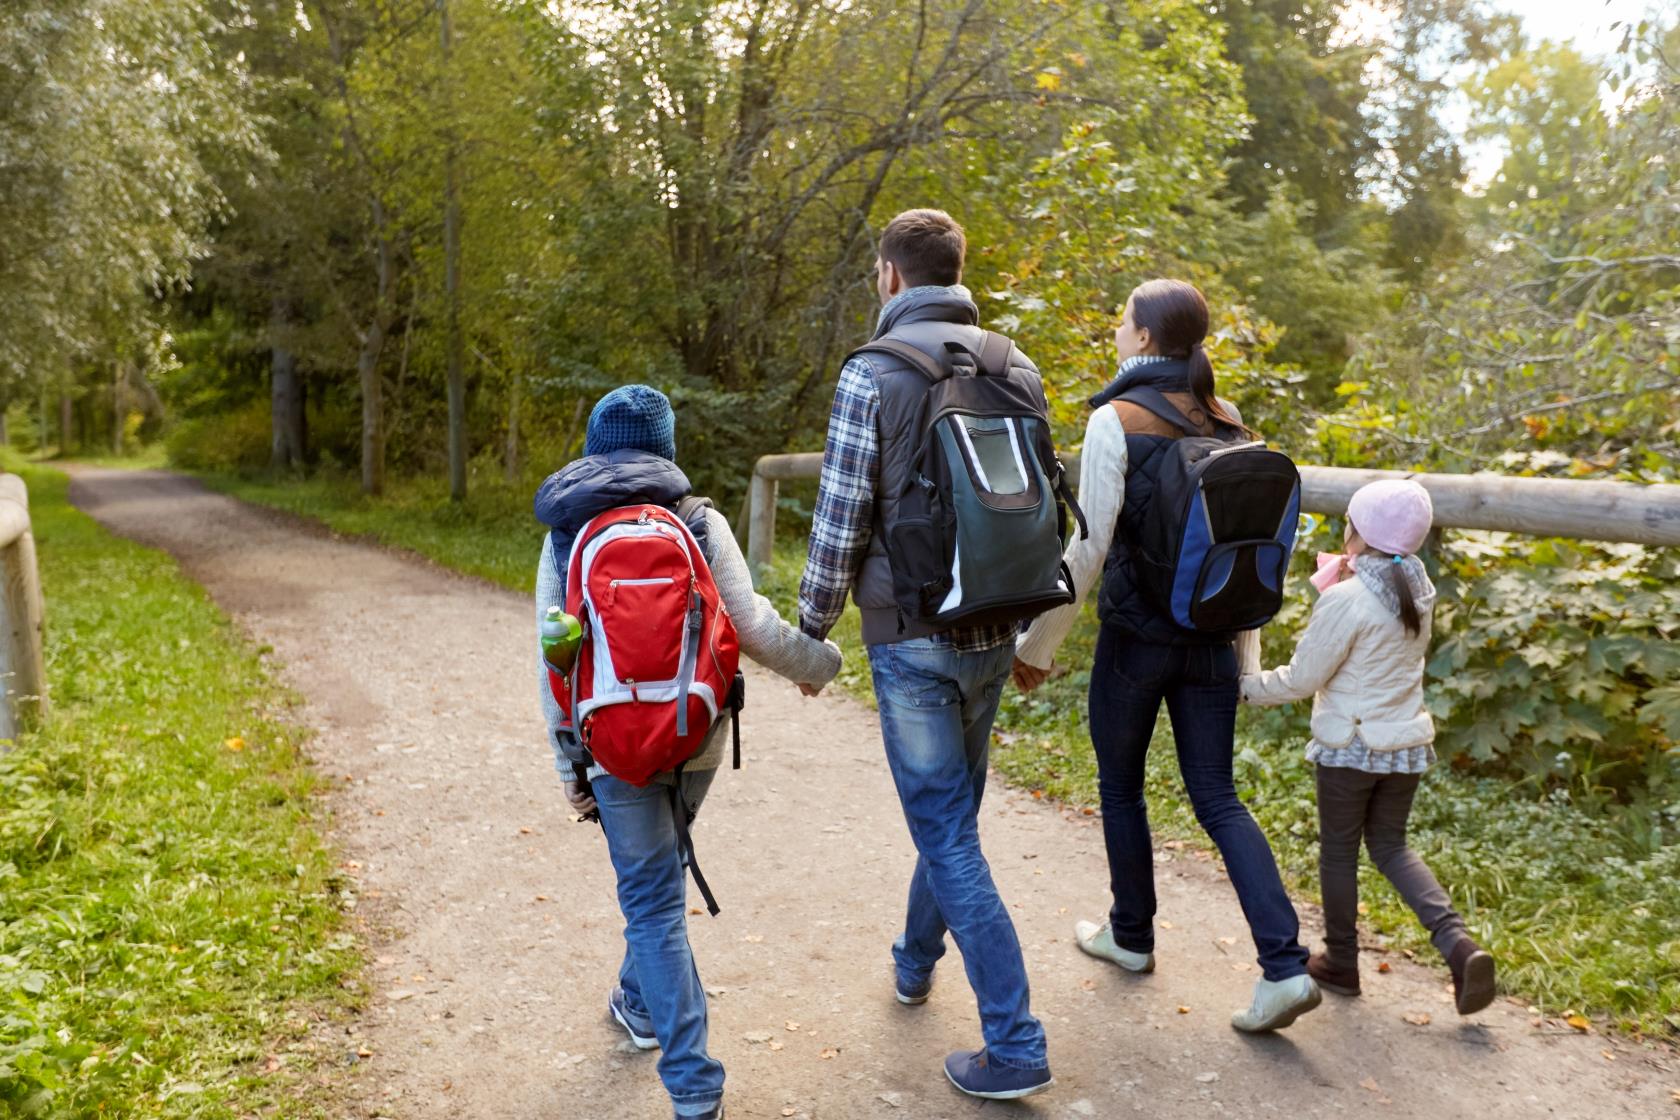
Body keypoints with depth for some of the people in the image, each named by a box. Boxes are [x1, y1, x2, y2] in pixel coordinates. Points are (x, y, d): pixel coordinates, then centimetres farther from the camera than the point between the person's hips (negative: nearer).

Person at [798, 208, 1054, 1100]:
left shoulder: (872, 373, -11)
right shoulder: (1017, 369, 7)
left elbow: (841, 518, -12)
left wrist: (811, 630, 1)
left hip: (910, 637, -6)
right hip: (991, 635, 7)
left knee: (948, 833, 1)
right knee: (951, 809, 23)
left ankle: (1014, 1046, 6)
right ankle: (915, 960, 45)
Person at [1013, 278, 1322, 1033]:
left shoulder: (1115, 420, -13)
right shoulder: (1227, 423, 6)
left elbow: (1088, 548, -16)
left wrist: (1037, 645, -7)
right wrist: (1247, 654, 17)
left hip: (1135, 636, -5)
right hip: (1211, 639, 5)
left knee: (1120, 787, 15)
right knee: (1217, 797, 11)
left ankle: (1130, 936, 32)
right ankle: (1285, 965, 2)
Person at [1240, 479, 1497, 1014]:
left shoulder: (1346, 599, -21)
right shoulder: (1417, 590, 1)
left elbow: (1301, 678, -16)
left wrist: (1245, 687, -1)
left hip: (1350, 747, -6)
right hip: (1407, 744, 6)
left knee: (1338, 850, 11)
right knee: (1391, 845, 20)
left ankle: (1340, 963, 25)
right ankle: (1458, 945, 3)